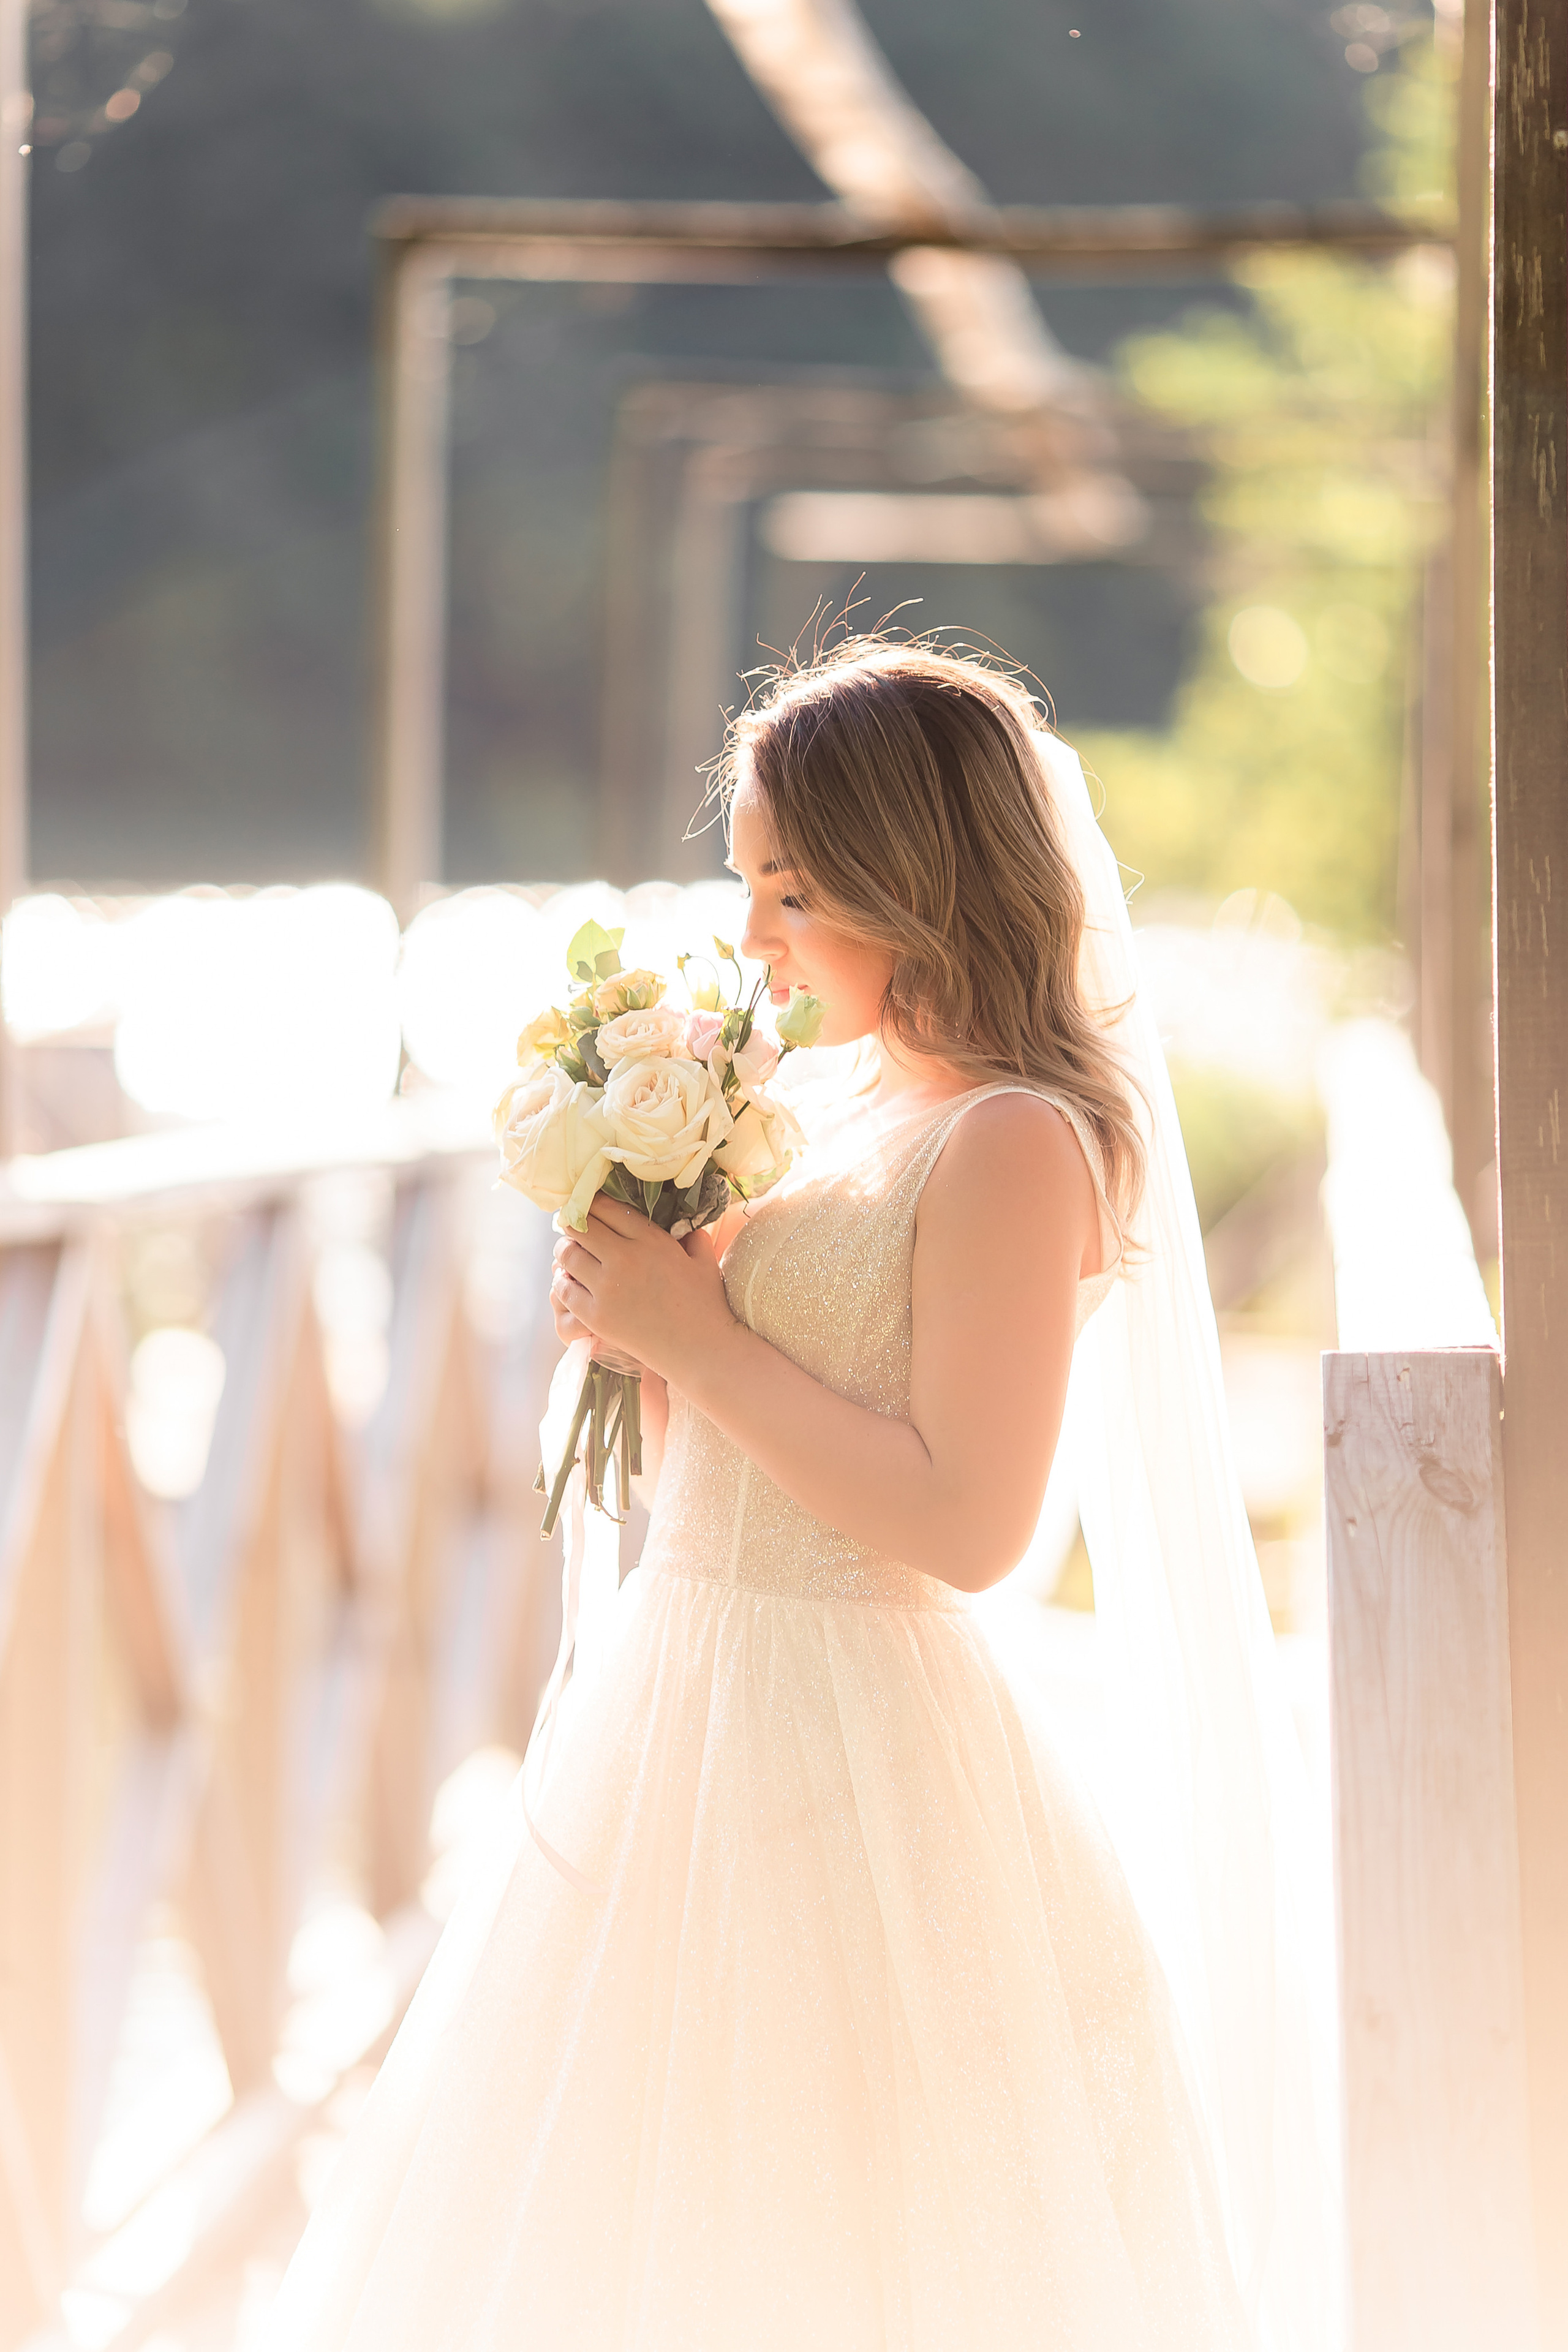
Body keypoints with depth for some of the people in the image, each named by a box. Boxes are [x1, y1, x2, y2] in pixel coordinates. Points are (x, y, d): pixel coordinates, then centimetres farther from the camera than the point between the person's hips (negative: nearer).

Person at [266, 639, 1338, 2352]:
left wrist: (695, 1334, -18)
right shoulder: (853, 1116, 12)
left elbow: (965, 1525, -23)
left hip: (851, 1762, -9)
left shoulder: (1013, 1145, -15)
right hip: (692, 1709, 9)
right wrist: (638, 1321, -2)